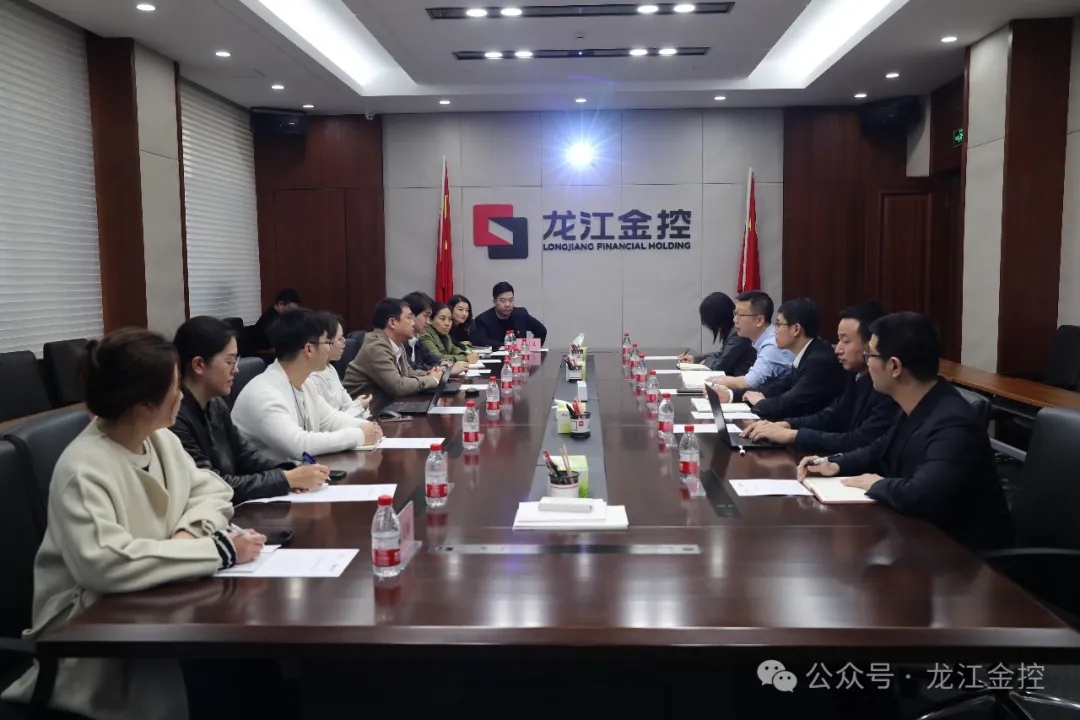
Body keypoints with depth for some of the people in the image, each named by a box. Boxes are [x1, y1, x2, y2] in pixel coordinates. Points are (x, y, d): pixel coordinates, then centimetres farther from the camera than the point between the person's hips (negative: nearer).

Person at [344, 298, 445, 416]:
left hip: (386, 405, 8)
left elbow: (407, 372, 17)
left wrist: (429, 375, -3)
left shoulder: (397, 344, 5)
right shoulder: (376, 348, -21)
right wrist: (432, 379, -12)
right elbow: (398, 386, -25)